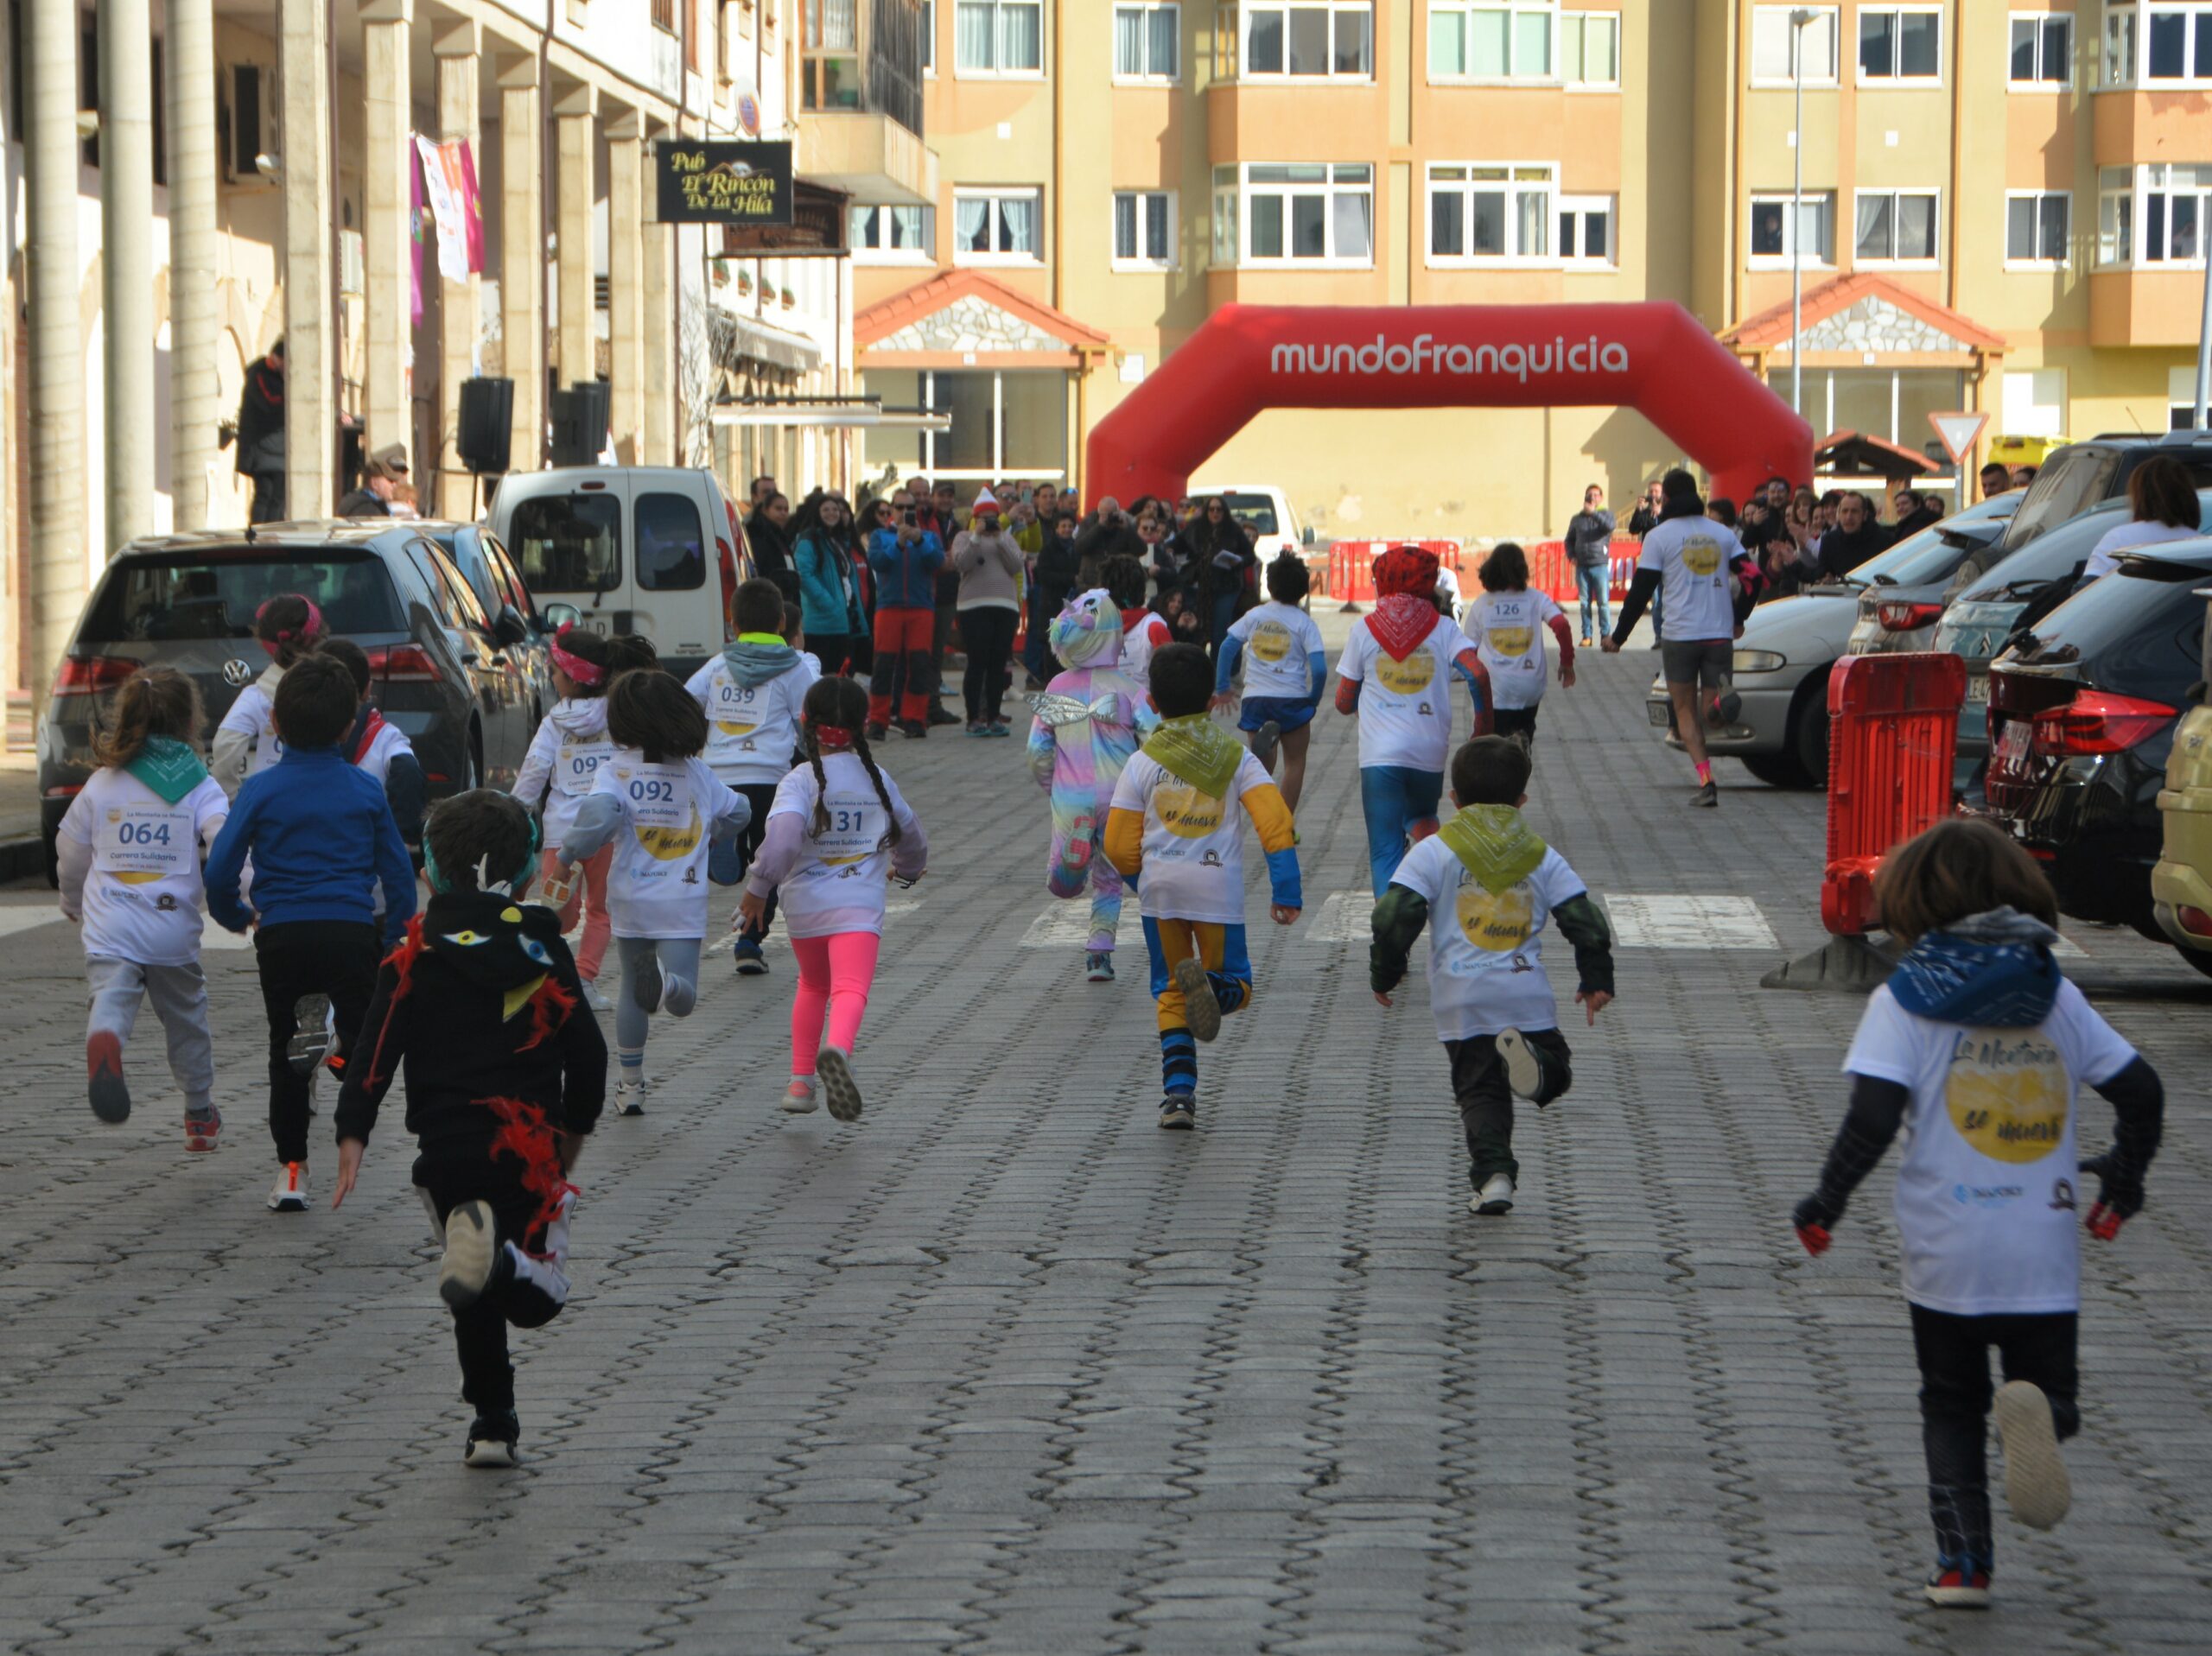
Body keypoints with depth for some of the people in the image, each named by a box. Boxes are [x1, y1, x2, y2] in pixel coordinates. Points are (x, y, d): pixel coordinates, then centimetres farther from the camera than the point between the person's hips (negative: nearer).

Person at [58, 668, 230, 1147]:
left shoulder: (101, 784, 8)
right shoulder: (201, 787, 0)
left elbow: (70, 853, 18)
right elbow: (226, 848, -16)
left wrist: (73, 904, 35)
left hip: (110, 926, 0)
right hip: (174, 927, 0)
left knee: (111, 998, -14)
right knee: (185, 1017, 18)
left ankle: (103, 1042, -50)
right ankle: (199, 1115, 32)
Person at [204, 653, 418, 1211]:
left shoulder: (261, 789, -2)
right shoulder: (366, 788, 3)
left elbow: (219, 870, -3)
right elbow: (399, 871, 6)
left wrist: (236, 916, 17)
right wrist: (396, 937, 18)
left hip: (282, 935, 0)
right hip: (352, 933, 0)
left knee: (284, 1059, 14)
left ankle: (291, 1172, 11)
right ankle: (335, 1037, -29)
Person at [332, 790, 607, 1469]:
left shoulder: (415, 959, 3)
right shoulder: (547, 953, 6)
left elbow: (376, 1051, -6)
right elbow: (587, 1055, 9)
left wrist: (352, 1135, -7)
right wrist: (572, 1134, 24)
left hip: (446, 1147, 1)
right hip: (529, 1146, -1)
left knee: (477, 1301, 15)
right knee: (537, 1297, 1)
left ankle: (492, 1421, 10)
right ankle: (502, 1257, -33)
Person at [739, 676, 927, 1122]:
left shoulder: (801, 780, -4)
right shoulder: (877, 779, 9)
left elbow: (784, 835, -22)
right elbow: (909, 831, 25)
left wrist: (758, 888, -13)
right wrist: (907, 868, 46)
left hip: (804, 906, 1)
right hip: (859, 903, -1)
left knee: (813, 984, 25)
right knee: (851, 989, -17)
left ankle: (801, 1079, 25)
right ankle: (838, 1049, -48)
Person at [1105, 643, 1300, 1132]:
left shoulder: (1142, 763, 2)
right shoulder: (1235, 756, 2)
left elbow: (1120, 846, 2)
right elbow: (1276, 821, -8)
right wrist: (1286, 890, -5)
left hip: (1161, 888, 1)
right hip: (1219, 889, -1)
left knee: (1170, 994, 14)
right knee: (1236, 985, 12)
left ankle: (1178, 1092, -1)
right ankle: (1209, 984, -26)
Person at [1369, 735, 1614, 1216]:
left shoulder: (1435, 852, 2)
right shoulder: (1543, 857, 10)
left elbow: (1395, 915, -5)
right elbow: (1586, 920, 9)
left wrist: (1384, 974, 9)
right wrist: (1596, 981, 21)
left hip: (1461, 1000, -1)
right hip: (1527, 995, 1)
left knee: (1480, 1090, 5)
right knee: (1554, 1071, 14)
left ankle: (1493, 1173, -14)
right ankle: (1533, 1057, -21)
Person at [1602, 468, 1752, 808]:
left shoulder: (1660, 537, 0)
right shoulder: (1722, 534, 11)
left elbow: (1640, 592, -3)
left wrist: (1618, 637, 4)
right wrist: (1738, 620, 27)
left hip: (1679, 636, -3)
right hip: (1720, 634, 3)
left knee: (1685, 710, 7)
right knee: (1714, 714, 9)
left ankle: (1706, 781, -10)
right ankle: (1722, 693, -29)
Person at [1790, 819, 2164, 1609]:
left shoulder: (1904, 1002, -4)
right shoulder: (2059, 998, 7)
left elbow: (1872, 1117, -14)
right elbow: (2141, 1090, 7)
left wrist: (1825, 1204, -2)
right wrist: (2124, 1183, 22)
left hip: (1946, 1253, -1)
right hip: (2046, 1252, 2)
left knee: (1952, 1407, 15)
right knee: (2053, 1397, 11)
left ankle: (1963, 1563, 6)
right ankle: (2037, 1413, -24)